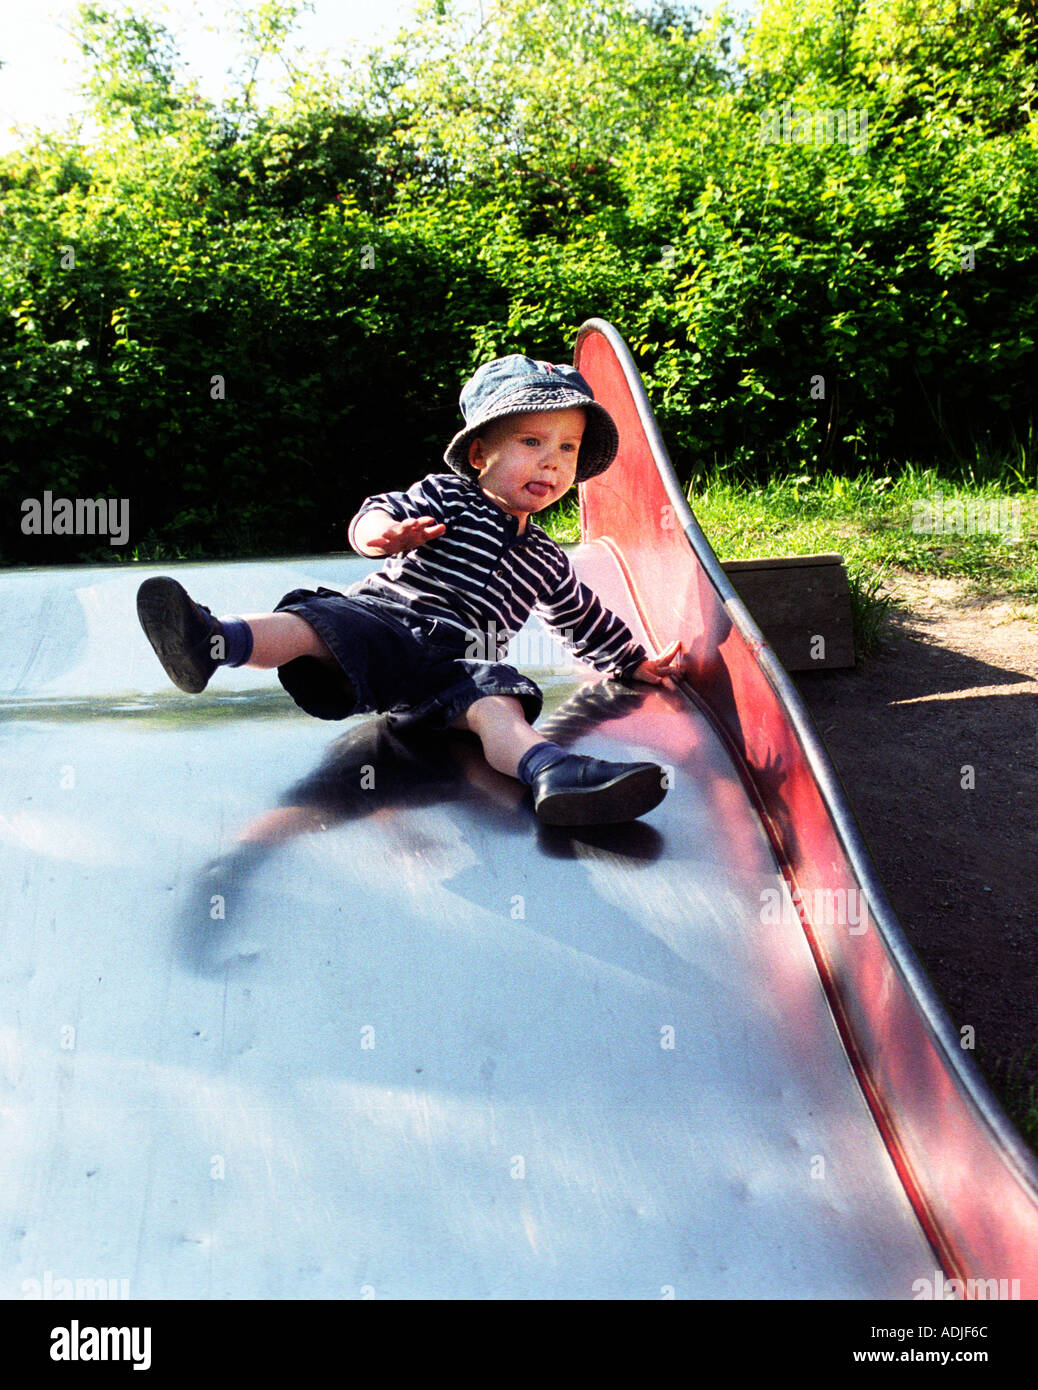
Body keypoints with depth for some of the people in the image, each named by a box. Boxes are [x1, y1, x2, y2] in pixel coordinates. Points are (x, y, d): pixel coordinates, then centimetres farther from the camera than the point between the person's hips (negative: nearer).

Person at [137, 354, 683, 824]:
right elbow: (373, 516, 3)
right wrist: (385, 533, -21)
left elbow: (588, 619, 40)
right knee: (315, 623, -32)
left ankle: (548, 770, -60)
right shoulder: (445, 496, 15)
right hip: (381, 613, -1)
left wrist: (637, 662, 37)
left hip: (453, 659, 2)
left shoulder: (545, 560, 27)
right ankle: (213, 641, -57)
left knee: (496, 702, -31)